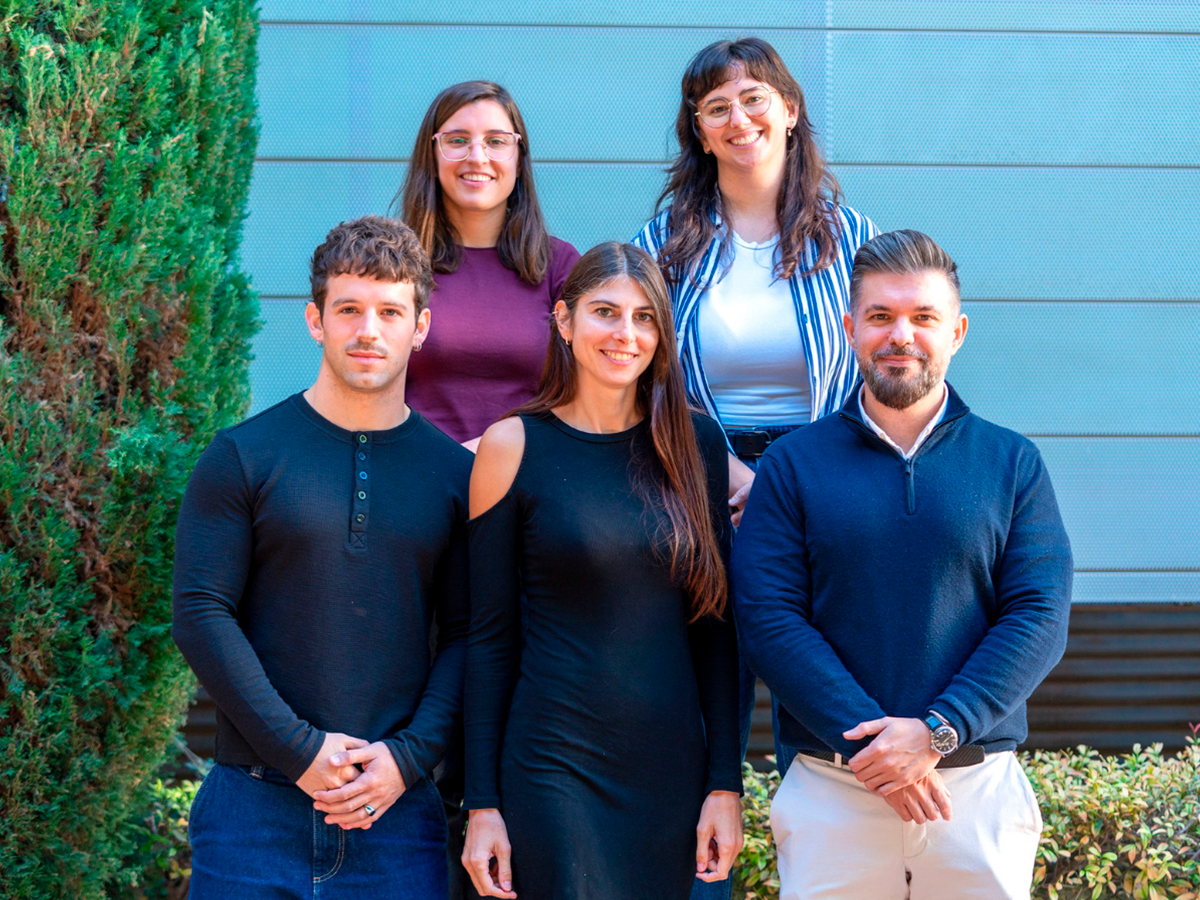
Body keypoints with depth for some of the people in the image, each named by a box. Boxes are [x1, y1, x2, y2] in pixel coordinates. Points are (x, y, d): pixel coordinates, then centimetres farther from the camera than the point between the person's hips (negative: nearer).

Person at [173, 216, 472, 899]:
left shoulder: (456, 474, 6)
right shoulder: (244, 456, 1)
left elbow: (466, 633, 5)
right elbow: (202, 613, -5)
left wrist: (409, 757, -9)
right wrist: (298, 749, -12)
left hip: (398, 811, 1)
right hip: (255, 810, -1)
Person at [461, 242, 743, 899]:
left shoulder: (695, 443, 5)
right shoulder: (513, 446, -3)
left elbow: (713, 622, 7)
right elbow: (489, 636, -2)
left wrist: (725, 781, 3)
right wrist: (482, 802, -4)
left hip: (674, 769, 3)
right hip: (555, 766, -3)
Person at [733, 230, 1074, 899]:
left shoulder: (1013, 464, 5)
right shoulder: (794, 464, 2)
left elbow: (1039, 619, -3)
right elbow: (769, 619, -7)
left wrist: (937, 732, -16)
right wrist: (866, 743, -17)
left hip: (981, 792, 1)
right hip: (831, 792, -1)